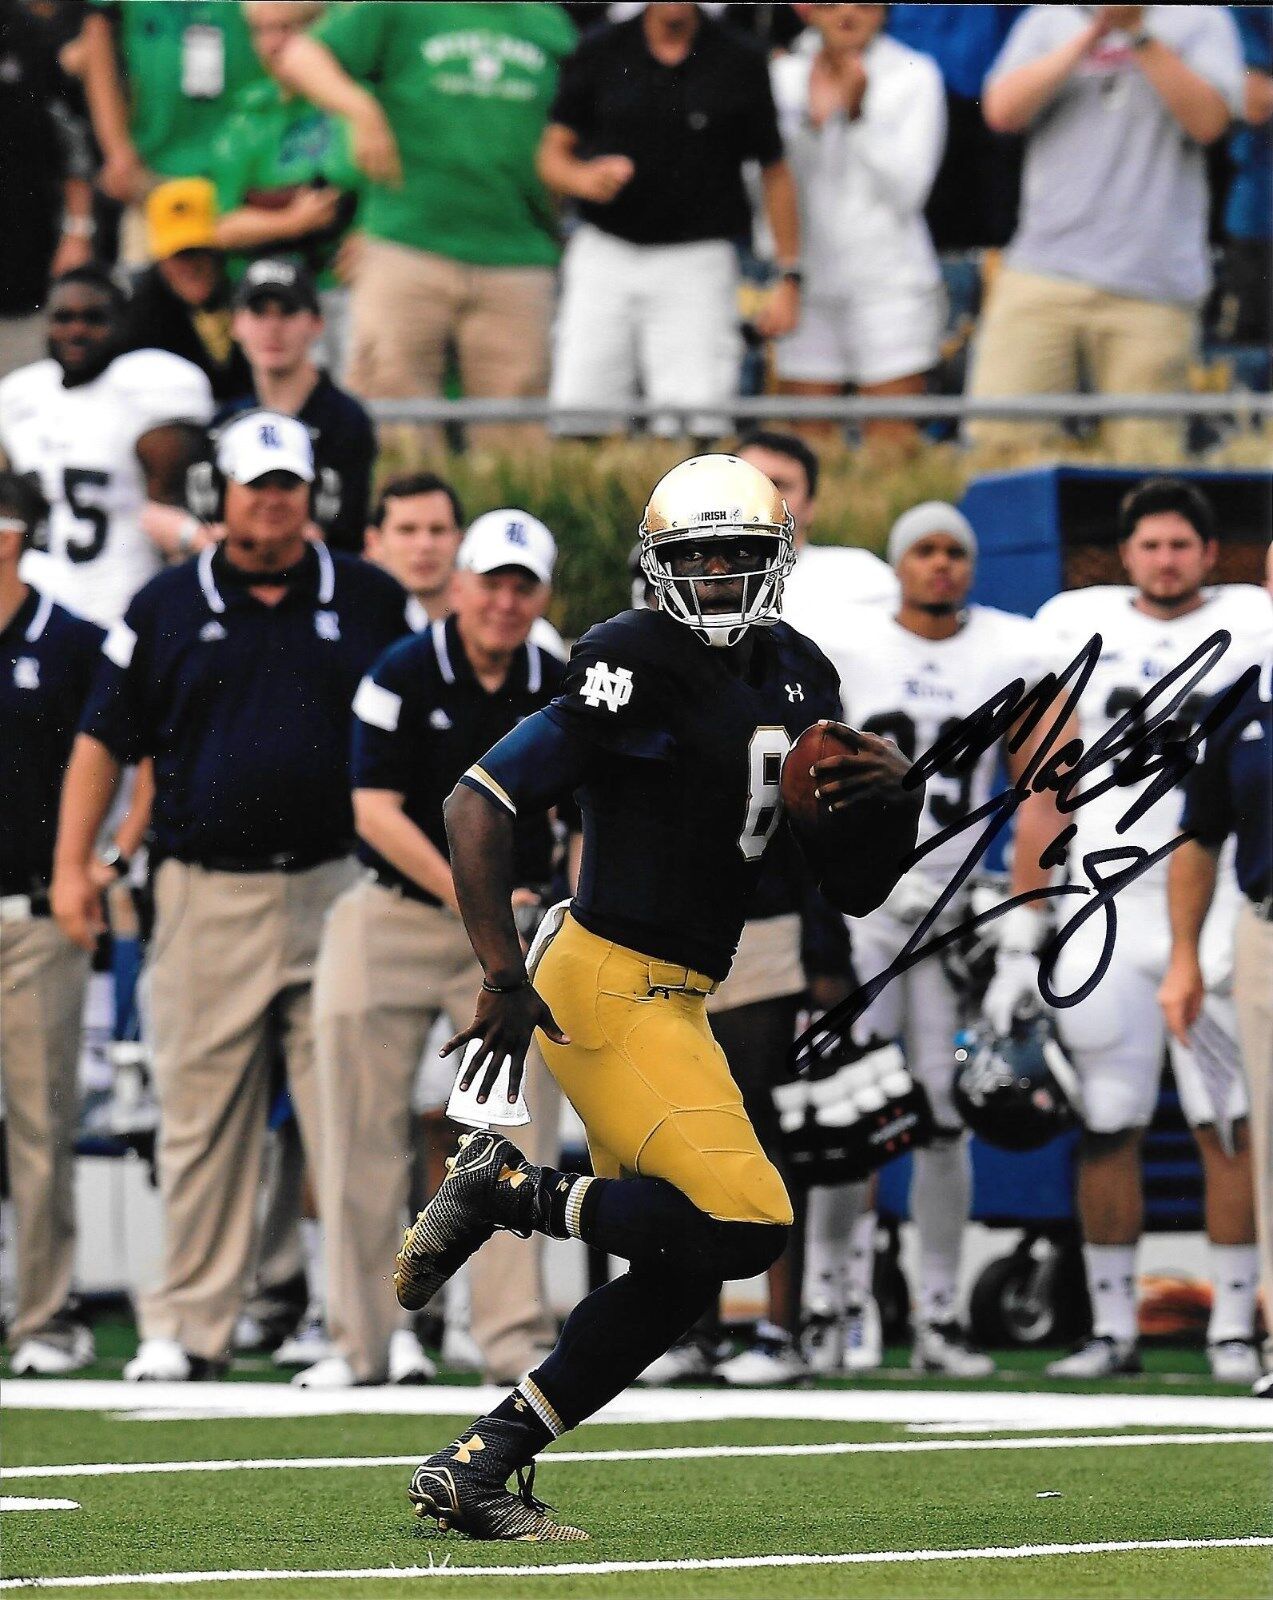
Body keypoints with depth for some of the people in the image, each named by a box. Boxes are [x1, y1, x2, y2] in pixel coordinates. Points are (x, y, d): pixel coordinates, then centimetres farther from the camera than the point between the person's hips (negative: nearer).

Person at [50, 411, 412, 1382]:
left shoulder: (372, 602, 9)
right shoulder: (166, 608, 8)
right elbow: (104, 742, 10)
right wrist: (72, 865, 3)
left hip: (340, 891, 0)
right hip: (209, 893, 0)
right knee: (202, 1119, 3)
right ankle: (188, 1328, 9)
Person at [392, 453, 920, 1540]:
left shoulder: (797, 678, 12)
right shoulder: (639, 670, -13)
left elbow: (853, 882, 16)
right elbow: (478, 805, -15)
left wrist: (894, 796, -5)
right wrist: (504, 976, -19)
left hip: (673, 998, 9)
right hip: (608, 988, -9)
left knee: (677, 1270, 7)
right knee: (744, 1224, -20)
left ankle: (473, 1471, 10)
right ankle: (507, 1189, -4)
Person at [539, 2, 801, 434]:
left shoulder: (740, 62, 3)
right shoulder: (599, 53, 6)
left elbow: (774, 171, 7)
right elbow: (552, 152, 9)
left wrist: (788, 278, 2)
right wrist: (584, 179, -15)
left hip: (697, 261, -2)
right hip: (604, 250, 2)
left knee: (695, 432, -10)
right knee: (575, 422, -4)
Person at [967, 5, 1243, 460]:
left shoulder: (1201, 21, 10)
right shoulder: (1048, 22, 16)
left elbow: (1208, 121, -4)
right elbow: (1003, 110, 1)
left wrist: (1140, 34, -10)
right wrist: (1092, 35, -4)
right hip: (1044, 268, 1)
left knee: (1141, 455, -3)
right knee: (997, 440, -9)